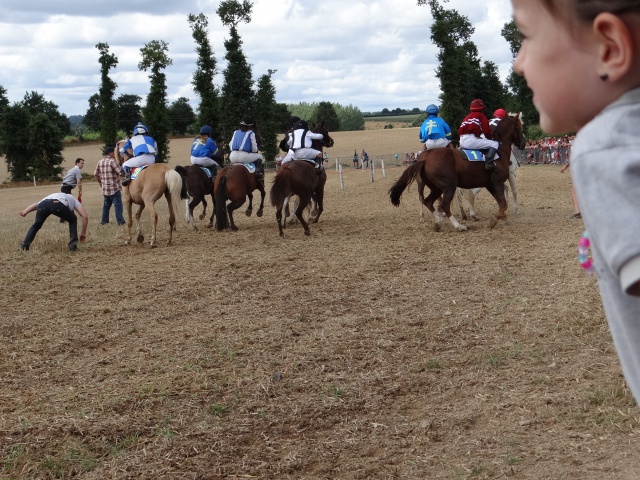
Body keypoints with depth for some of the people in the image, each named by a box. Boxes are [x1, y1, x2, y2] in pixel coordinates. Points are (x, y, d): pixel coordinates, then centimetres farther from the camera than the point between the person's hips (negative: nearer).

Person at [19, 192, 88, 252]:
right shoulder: (74, 200, 38)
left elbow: (36, 204, 30)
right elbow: (85, 216, 23)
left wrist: (25, 211, 16)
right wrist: (83, 233, 29)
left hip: (43, 204, 3)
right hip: (59, 205, -3)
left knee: (37, 224, 32)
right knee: (73, 221, 26)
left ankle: (24, 245, 30)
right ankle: (72, 245, 19)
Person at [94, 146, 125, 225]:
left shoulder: (100, 162, 9)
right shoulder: (112, 161, -13)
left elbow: (96, 174, 13)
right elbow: (120, 172, -19)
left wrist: (100, 183, 21)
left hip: (105, 189, 7)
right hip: (114, 188, -7)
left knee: (106, 205, 17)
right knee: (118, 205, -3)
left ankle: (104, 221, 19)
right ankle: (120, 221, -6)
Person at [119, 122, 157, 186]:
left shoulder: (132, 140, 26)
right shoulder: (150, 139, 31)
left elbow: (121, 151, 29)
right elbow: (156, 153, 31)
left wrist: (129, 154, 46)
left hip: (140, 158, -3)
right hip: (151, 160, 3)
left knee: (125, 165, 16)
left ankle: (127, 176, -11)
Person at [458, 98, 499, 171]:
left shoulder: (467, 117, 25)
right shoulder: (481, 116, 6)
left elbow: (460, 131, 23)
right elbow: (486, 130, -1)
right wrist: (489, 138, 19)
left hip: (462, 141, 8)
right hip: (472, 140, -8)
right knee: (495, 144, -3)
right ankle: (489, 162, -25)